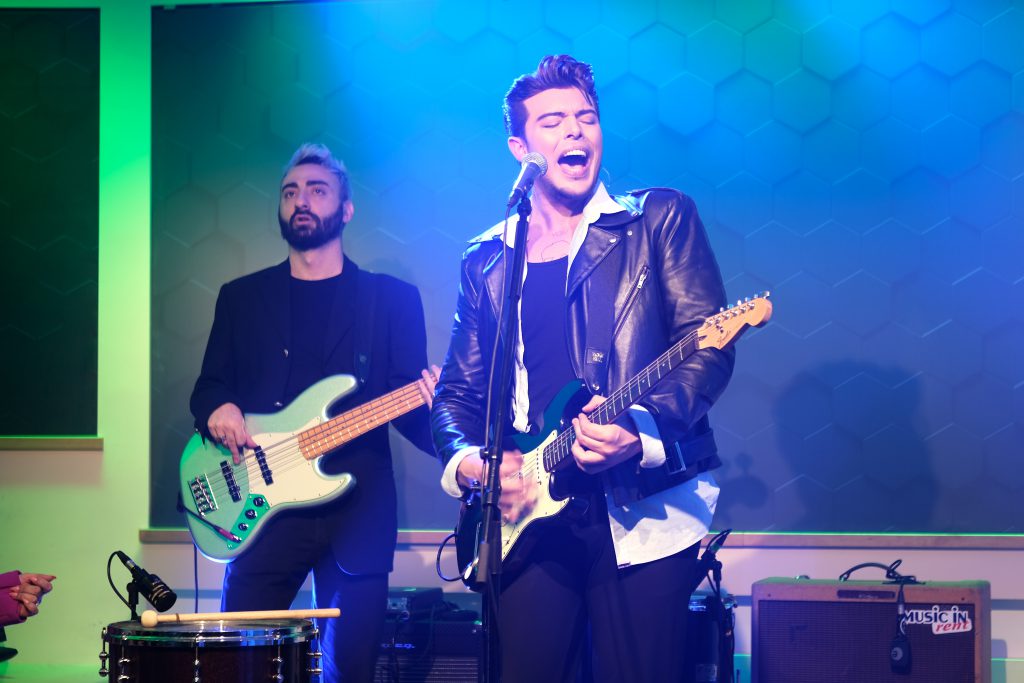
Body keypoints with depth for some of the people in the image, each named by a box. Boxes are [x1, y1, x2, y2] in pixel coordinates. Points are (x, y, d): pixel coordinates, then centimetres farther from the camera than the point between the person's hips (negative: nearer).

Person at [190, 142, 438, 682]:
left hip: (356, 509, -1)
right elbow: (209, 386, 15)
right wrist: (218, 409, -8)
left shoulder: (392, 298, 8)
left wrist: (430, 403, -19)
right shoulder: (241, 296, 14)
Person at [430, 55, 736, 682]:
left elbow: (708, 347, -4)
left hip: (644, 512, -3)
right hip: (527, 516, 3)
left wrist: (643, 427, -20)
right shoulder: (486, 261, 16)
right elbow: (458, 391, 18)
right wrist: (466, 461, -3)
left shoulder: (660, 218, 6)